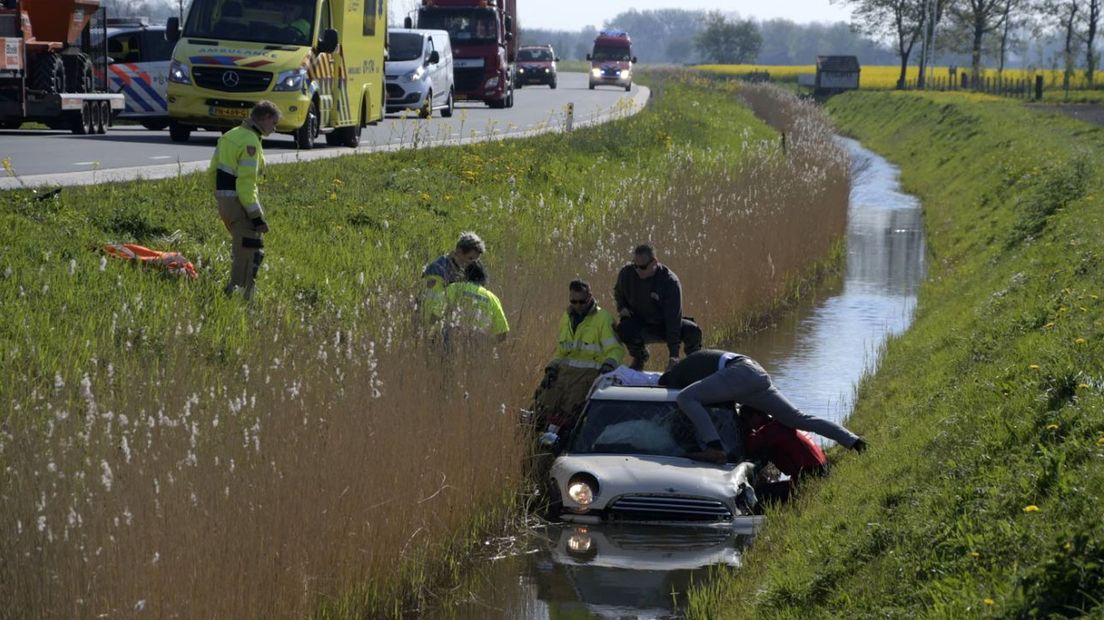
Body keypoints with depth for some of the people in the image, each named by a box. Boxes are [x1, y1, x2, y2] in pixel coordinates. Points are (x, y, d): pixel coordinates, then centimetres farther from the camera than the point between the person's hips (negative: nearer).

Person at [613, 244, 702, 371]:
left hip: (664, 325, -2)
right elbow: (618, 293, 15)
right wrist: (622, 307, -10)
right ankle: (639, 357, 1)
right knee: (623, 328, -33)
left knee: (693, 331, -30)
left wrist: (674, 356, -35)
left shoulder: (670, 281, -25)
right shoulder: (626, 273, -12)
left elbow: (673, 318, -29)